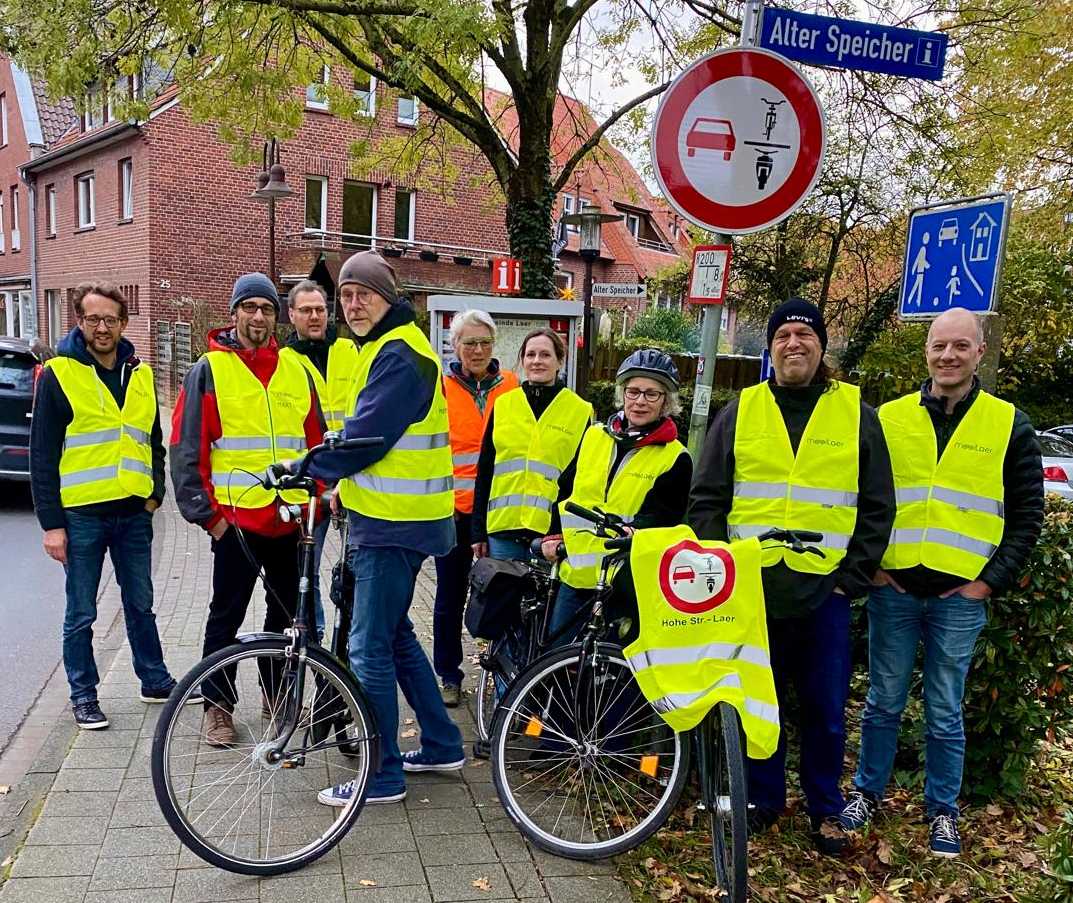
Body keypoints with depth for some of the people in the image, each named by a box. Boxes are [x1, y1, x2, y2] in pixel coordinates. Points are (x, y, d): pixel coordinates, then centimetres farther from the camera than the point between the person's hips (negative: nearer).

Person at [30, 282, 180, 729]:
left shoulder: (140, 374, 9)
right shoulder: (58, 374, -5)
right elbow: (42, 454, -6)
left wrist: (155, 492, 4)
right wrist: (51, 521, -10)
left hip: (134, 513, 4)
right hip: (81, 515, -4)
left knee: (141, 604, 16)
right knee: (81, 613, 7)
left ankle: (155, 680, 28)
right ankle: (83, 695, 21)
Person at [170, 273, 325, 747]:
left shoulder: (295, 371, 10)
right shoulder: (209, 370, -2)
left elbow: (316, 443, 15)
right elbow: (187, 450, -5)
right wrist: (206, 512, -9)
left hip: (292, 519, 4)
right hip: (236, 519, -4)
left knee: (289, 611, 14)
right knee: (227, 615, 6)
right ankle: (218, 705, 20)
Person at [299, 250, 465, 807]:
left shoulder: (399, 356, -17)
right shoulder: (385, 349, 17)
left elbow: (364, 439, -22)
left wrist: (304, 467, -11)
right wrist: (344, 483, 11)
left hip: (393, 524, -11)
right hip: (388, 515, 11)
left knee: (370, 647, -2)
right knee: (396, 635, 20)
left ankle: (383, 775, 11)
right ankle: (442, 745, 31)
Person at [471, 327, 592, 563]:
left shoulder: (580, 411, 4)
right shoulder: (502, 405, 11)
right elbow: (484, 471, 12)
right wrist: (478, 531, 9)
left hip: (553, 532, -2)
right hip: (502, 528, 2)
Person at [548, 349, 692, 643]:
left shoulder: (676, 458, -3)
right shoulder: (593, 436, 8)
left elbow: (661, 515, -12)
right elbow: (566, 492, 13)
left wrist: (634, 532, -31)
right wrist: (554, 535, 3)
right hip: (576, 571, 4)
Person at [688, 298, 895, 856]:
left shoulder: (856, 413, 5)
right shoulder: (741, 411, 6)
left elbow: (878, 505, 4)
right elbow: (706, 499, 5)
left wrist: (855, 576, -3)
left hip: (825, 589, 0)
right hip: (751, 585, 1)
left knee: (825, 709, 9)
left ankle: (826, 810, 28)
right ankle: (763, 798, 30)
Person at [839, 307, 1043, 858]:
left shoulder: (1009, 425, 1)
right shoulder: (889, 418, 3)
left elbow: (1027, 515, 3)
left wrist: (991, 580, -4)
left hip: (961, 596, -1)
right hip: (893, 589, 1)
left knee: (944, 713, 10)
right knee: (883, 702, 12)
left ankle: (943, 810, 27)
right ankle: (867, 792, 29)